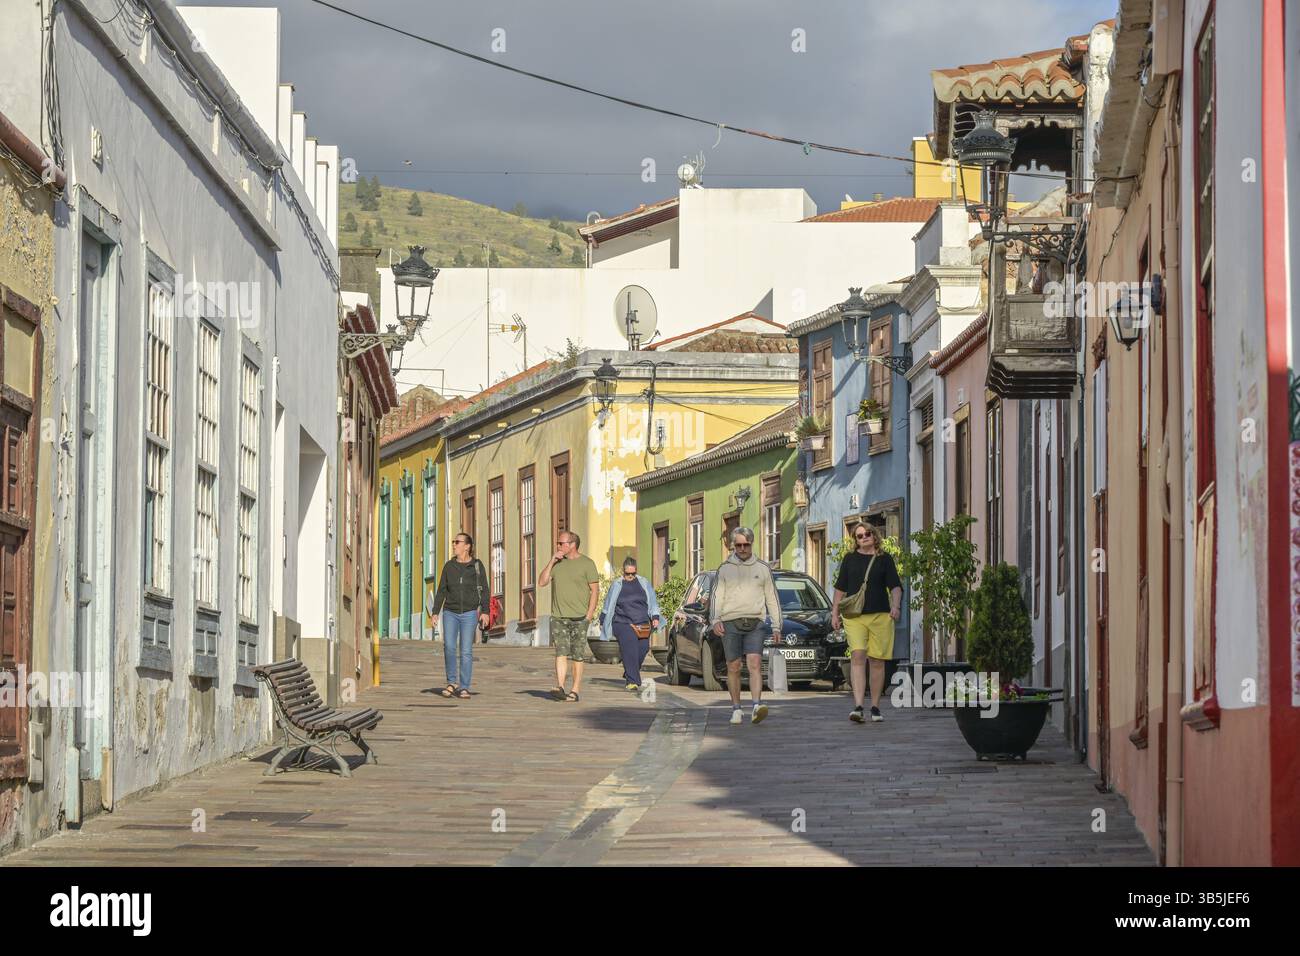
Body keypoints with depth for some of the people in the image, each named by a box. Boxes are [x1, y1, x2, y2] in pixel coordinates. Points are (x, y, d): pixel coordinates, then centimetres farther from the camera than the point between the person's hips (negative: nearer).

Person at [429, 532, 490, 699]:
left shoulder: (477, 565, -2)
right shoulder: (449, 566, 5)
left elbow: (484, 591, -2)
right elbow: (441, 591, 7)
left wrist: (485, 612, -13)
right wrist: (435, 612, 0)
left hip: (469, 613, -2)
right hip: (450, 613, 2)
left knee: (466, 651, -7)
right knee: (449, 646, -16)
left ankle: (463, 688, 0)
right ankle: (452, 682, -2)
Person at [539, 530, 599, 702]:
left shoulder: (586, 563, -1)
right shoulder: (557, 563, 12)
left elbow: (595, 590, -2)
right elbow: (541, 583, 6)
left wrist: (589, 615, -9)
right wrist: (551, 562, -3)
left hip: (579, 617, -3)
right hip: (558, 617, 3)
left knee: (577, 657, 0)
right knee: (561, 653, -8)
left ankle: (575, 692, 3)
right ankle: (560, 688, -18)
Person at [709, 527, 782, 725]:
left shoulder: (762, 569, 12)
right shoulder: (725, 569, 9)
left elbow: (772, 599, 15)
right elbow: (716, 597, 3)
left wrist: (776, 627, 10)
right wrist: (715, 619, -14)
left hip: (755, 623, 0)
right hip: (730, 622, 0)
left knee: (755, 664, -15)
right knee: (733, 668, 2)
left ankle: (757, 707, -25)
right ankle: (736, 709, 10)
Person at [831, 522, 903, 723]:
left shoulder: (884, 559, 9)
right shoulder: (850, 559, 12)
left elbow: (895, 586, 4)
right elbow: (841, 588, 17)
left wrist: (896, 605, -14)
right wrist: (835, 613, 13)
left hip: (880, 616, 0)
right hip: (854, 616, 0)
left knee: (877, 661, 4)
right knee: (858, 656, -15)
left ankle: (875, 708, 14)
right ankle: (858, 707, -23)